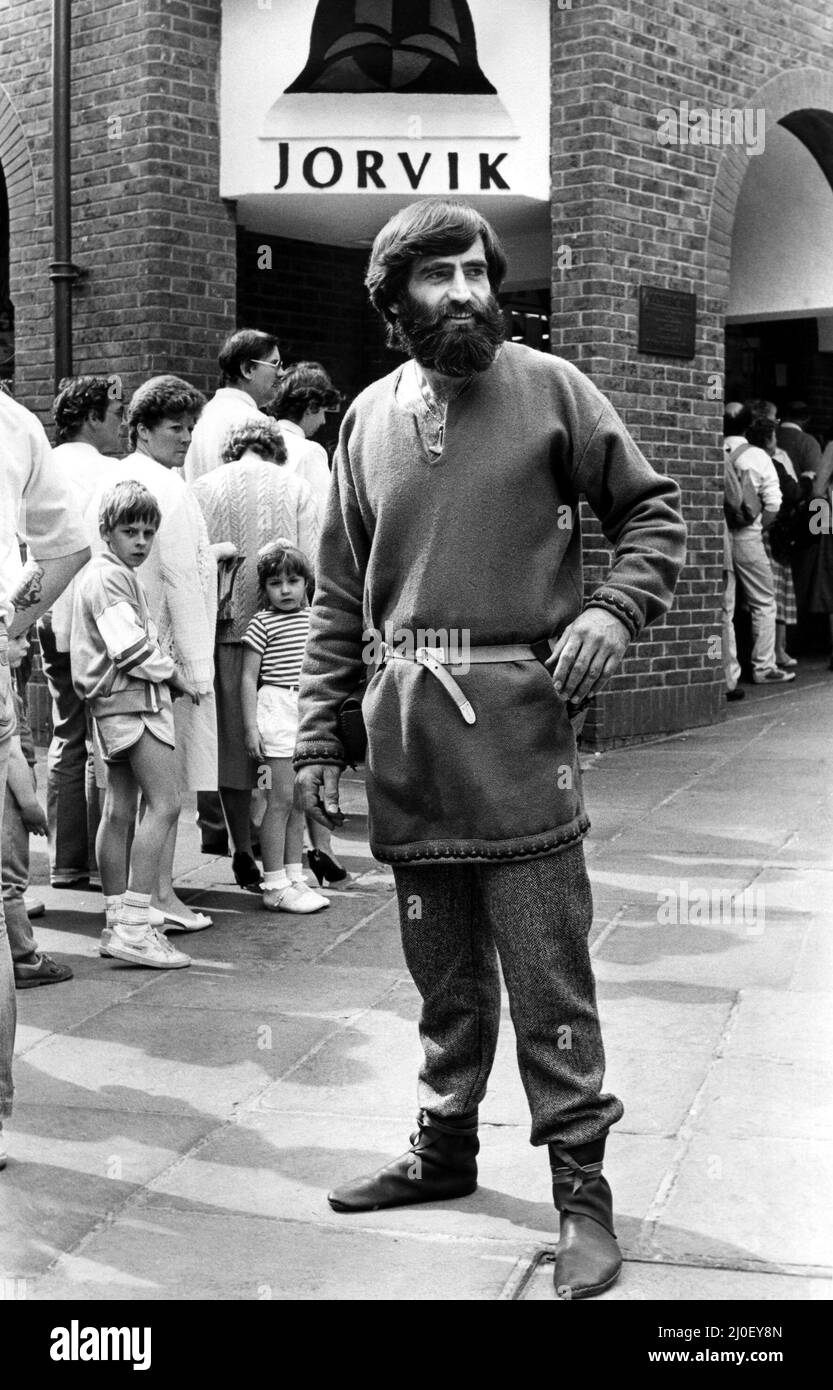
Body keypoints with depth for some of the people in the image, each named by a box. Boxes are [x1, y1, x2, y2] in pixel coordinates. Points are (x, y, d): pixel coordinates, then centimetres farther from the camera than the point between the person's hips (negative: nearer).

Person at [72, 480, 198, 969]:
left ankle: (120, 924, 16)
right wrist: (175, 675, -10)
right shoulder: (109, 576, -12)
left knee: (120, 811, 11)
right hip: (133, 699, -11)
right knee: (165, 804, -14)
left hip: (117, 705, 11)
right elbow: (130, 647, -20)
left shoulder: (122, 575, 21)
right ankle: (134, 928, -17)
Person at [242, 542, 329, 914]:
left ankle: (295, 878, 19)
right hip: (277, 706, -6)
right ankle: (275, 886, 0)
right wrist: (250, 726, -13)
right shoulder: (262, 623, -5)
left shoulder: (313, 618, 12)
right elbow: (249, 677, -7)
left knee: (299, 801, 11)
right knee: (281, 800, -6)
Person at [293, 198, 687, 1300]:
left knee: (546, 968, -1)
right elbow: (340, 590, 13)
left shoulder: (548, 386, 1)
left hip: (516, 713, -4)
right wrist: (320, 733, 9)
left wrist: (614, 608, -13)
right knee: (441, 964, 15)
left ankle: (581, 1186, 10)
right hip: (405, 720, 4)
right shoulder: (370, 417, 11)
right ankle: (445, 1145, 31)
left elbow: (653, 509, 5)